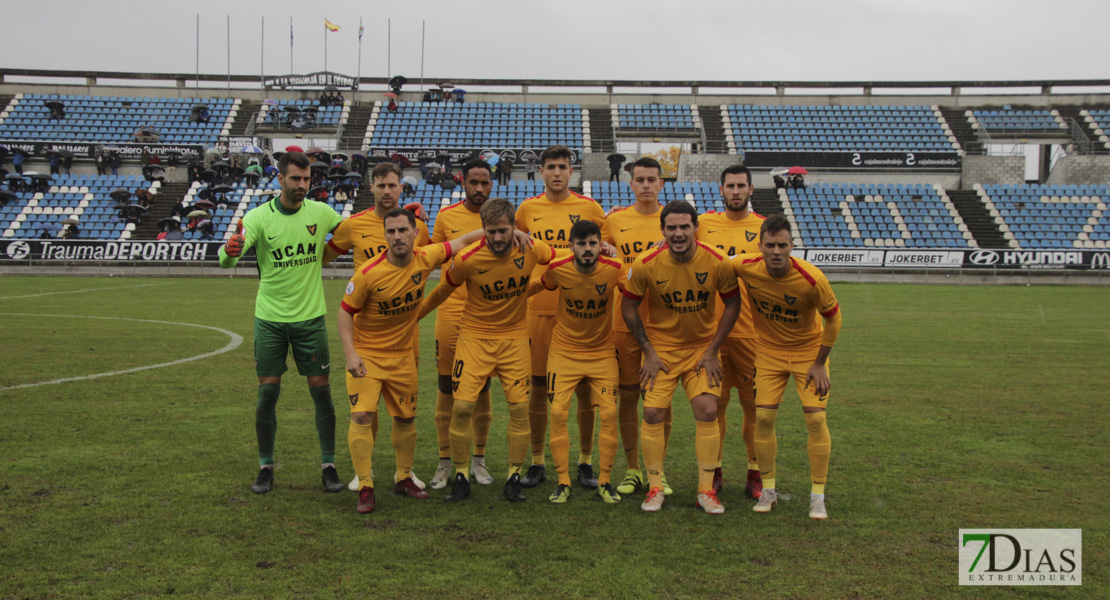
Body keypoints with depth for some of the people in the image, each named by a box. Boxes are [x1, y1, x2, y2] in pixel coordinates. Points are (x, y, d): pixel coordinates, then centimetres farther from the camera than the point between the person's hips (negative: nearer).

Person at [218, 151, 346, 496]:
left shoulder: (321, 212, 0)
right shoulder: (258, 217, -8)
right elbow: (226, 261, -20)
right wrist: (229, 251, -41)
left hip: (311, 316, 1)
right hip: (270, 318, -1)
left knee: (321, 390, 2)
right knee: (268, 392, 1)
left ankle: (328, 466, 15)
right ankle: (266, 467, 17)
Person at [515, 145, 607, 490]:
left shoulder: (589, 208, 3)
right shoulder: (527, 209, 6)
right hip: (540, 309, 1)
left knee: (585, 389, 3)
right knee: (538, 389, 5)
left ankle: (585, 463, 17)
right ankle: (537, 463, 19)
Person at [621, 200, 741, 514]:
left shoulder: (717, 263, -16)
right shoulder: (646, 265, -17)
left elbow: (732, 304, -2)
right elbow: (628, 306, -4)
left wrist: (712, 352, -5)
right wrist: (649, 353, -6)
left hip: (702, 347, 1)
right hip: (660, 348, 0)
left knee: (707, 412, -8)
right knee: (653, 414, -7)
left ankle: (706, 490, 8)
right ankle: (655, 488, 11)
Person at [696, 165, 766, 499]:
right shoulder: (704, 224, 7)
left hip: (751, 330, -1)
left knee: (754, 405, 5)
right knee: (713, 403, 6)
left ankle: (755, 474, 18)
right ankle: (714, 471, 19)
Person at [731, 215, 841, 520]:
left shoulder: (812, 278, -28)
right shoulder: (746, 268, -21)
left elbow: (833, 319, -14)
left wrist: (819, 364, -11)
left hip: (808, 350, -2)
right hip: (769, 351, 2)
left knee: (816, 418, -9)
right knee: (763, 417, -4)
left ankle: (818, 495, 5)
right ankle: (768, 489, 13)